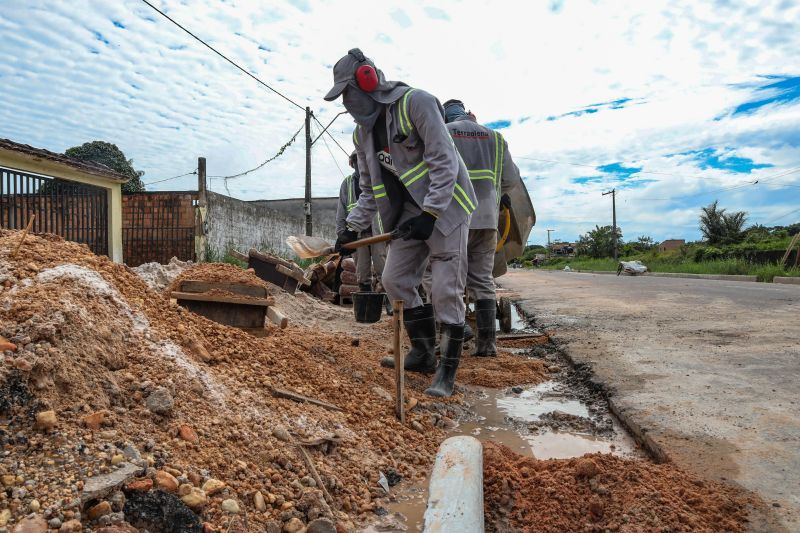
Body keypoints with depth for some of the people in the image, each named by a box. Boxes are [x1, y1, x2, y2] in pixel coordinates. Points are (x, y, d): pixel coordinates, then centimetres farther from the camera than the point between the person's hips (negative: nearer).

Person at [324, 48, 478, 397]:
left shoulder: (416, 102, -13)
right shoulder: (363, 131, 11)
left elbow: (444, 161, -18)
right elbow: (369, 188, 16)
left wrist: (430, 214, -24)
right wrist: (353, 228, 7)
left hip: (445, 205, -8)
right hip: (409, 211, 8)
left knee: (446, 291, -8)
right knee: (395, 280, 5)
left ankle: (447, 372, 4)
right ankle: (422, 353, 20)